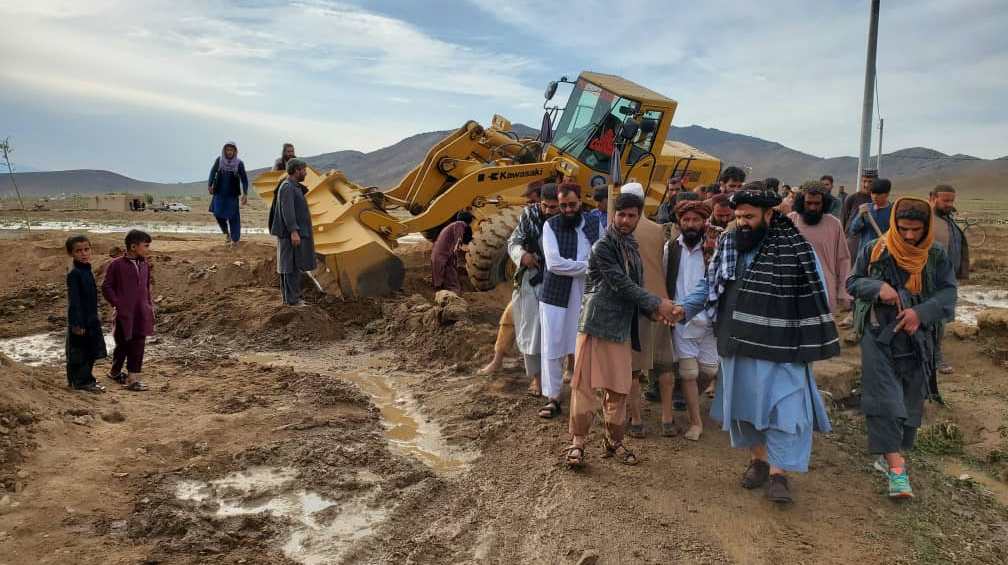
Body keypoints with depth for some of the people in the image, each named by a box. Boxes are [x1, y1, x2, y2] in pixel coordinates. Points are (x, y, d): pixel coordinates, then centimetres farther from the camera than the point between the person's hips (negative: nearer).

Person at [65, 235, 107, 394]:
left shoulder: (87, 271, 10)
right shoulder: (73, 274, -16)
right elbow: (73, 301, -18)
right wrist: (77, 323, -20)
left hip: (91, 320, 9)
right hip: (80, 321, -9)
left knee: (91, 352, 15)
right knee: (78, 353, 2)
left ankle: (86, 380, 26)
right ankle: (81, 382, 10)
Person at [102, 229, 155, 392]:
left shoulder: (145, 265, 8)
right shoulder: (116, 264, -8)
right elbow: (106, 286, -5)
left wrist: (150, 304, 12)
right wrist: (117, 304, -11)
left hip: (141, 313, 5)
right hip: (124, 313, -5)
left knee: (138, 345, 4)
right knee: (123, 344, 4)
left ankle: (133, 378, 14)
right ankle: (115, 372, 22)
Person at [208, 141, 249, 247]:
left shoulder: (239, 163, -6)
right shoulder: (219, 160, -1)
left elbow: (244, 179, -3)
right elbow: (213, 172, 9)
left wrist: (245, 194, -10)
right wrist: (210, 185, -2)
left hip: (232, 194, -2)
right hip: (219, 193, 2)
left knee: (233, 216, -1)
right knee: (218, 214, -3)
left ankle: (235, 239, 10)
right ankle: (226, 233, 20)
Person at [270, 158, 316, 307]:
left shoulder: (294, 186, 18)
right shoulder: (287, 187, -14)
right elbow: (287, 211, -23)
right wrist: (293, 231, -27)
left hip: (296, 233, 10)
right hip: (292, 234, -10)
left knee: (292, 266, 13)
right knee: (292, 266, -8)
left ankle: (290, 297, 19)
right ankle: (291, 299, -5)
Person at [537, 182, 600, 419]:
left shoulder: (594, 225, 5)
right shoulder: (550, 225, -3)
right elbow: (554, 263, -14)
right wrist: (588, 265, -12)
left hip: (584, 296, 1)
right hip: (554, 295, -1)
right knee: (552, 349, 3)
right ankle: (553, 398, 16)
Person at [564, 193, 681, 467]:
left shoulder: (632, 247, 15)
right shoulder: (603, 247, -9)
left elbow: (634, 287, 15)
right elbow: (622, 284, -14)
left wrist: (655, 310, -2)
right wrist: (657, 304, -12)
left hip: (622, 328, 7)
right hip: (596, 324, -7)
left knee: (618, 388, 10)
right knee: (585, 384, -2)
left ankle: (614, 441, 24)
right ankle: (578, 441, 9)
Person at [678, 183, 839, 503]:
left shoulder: (796, 248, -9)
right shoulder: (727, 245, 5)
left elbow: (814, 297, -5)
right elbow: (708, 285, 11)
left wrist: (813, 344, -6)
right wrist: (684, 309, -4)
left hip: (779, 348, -4)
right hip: (737, 346, 5)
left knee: (783, 407, -4)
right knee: (744, 403, 15)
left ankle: (778, 473, 8)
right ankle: (757, 459, 33)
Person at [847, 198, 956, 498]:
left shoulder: (936, 256, 1)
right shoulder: (875, 251, -2)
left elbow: (948, 293, -2)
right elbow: (852, 282, 3)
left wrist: (921, 312, -19)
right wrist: (877, 288, -17)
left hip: (917, 338, 2)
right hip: (879, 335, -2)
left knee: (909, 399, 9)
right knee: (884, 397, -10)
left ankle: (887, 454, 25)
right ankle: (896, 463, -12)